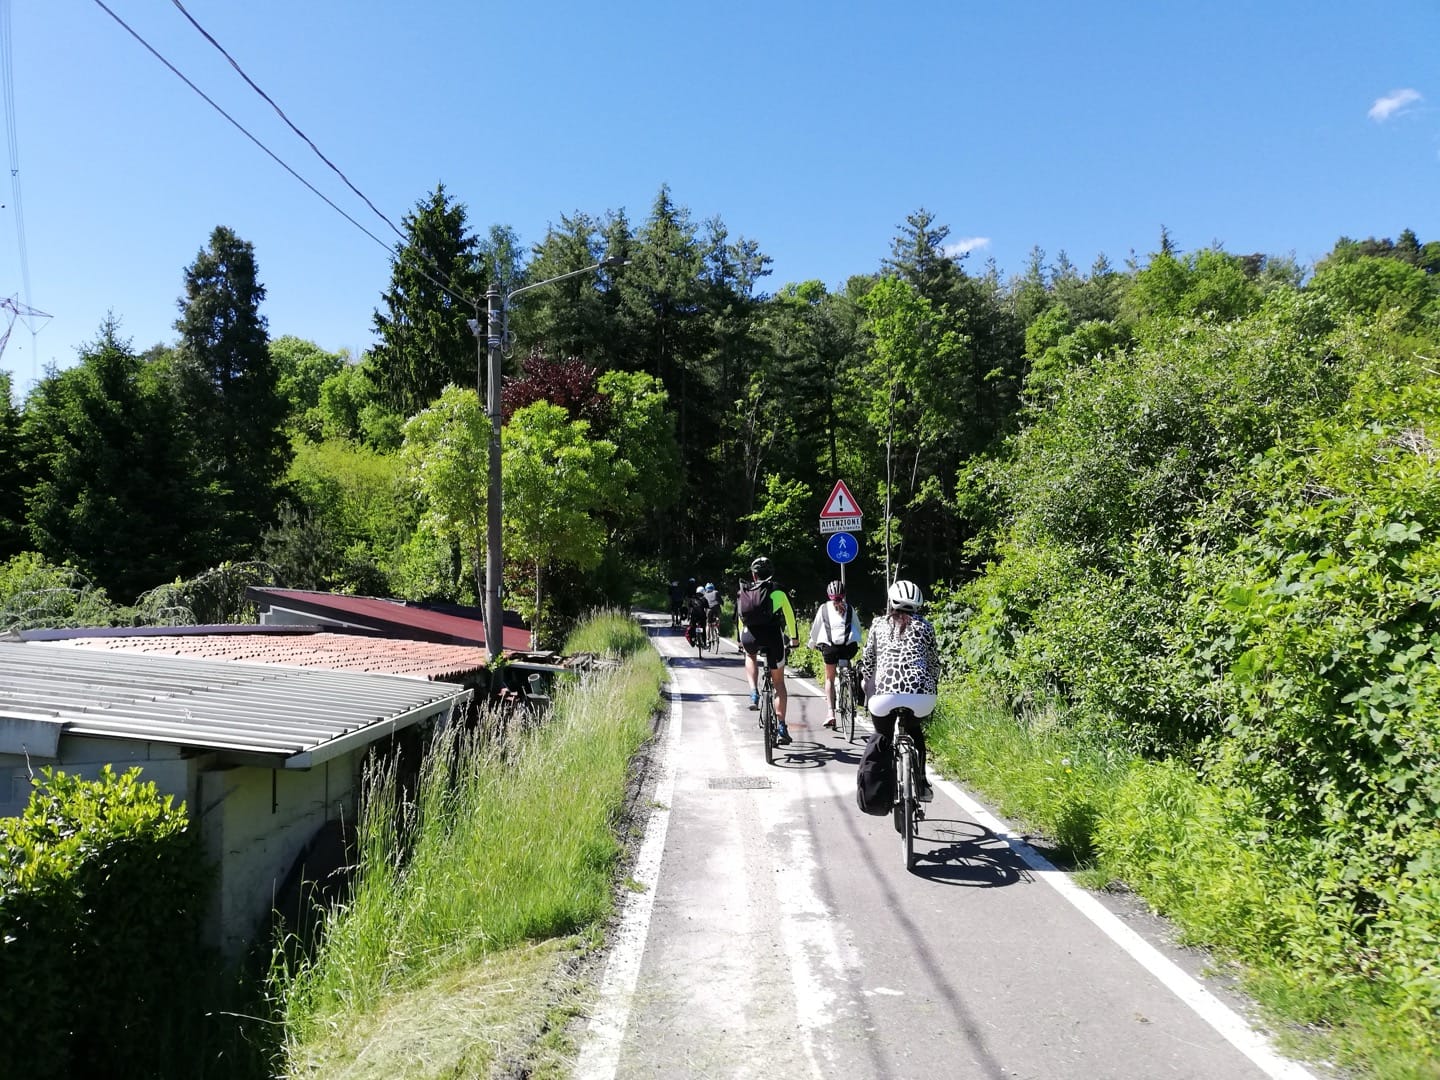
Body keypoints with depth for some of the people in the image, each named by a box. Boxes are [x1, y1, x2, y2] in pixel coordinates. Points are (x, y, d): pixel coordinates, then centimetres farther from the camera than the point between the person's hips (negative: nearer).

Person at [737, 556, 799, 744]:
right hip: (772, 637, -2)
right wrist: (794, 638, 33)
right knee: (779, 683, 12)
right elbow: (789, 615, 19)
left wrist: (741, 640, 41)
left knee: (750, 657, 39)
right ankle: (781, 728, 7)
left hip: (750, 637, 2)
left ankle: (754, 694, 16)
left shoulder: (744, 592, 17)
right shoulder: (777, 590, 10)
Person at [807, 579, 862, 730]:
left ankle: (831, 713, 1)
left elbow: (816, 627, 17)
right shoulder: (850, 607, 15)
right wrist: (857, 641, 38)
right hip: (850, 646, 1)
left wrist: (812, 643, 31)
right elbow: (857, 626, 22)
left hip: (830, 646, -1)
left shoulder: (824, 608, 12)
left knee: (829, 678, 12)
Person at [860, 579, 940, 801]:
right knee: (914, 731, 30)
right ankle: (922, 784, 22)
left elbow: (867, 660, 19)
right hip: (922, 694, 1)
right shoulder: (924, 626, 19)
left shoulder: (878, 624, 19)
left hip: (885, 693, -1)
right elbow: (935, 662, 22)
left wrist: (866, 690, 31)